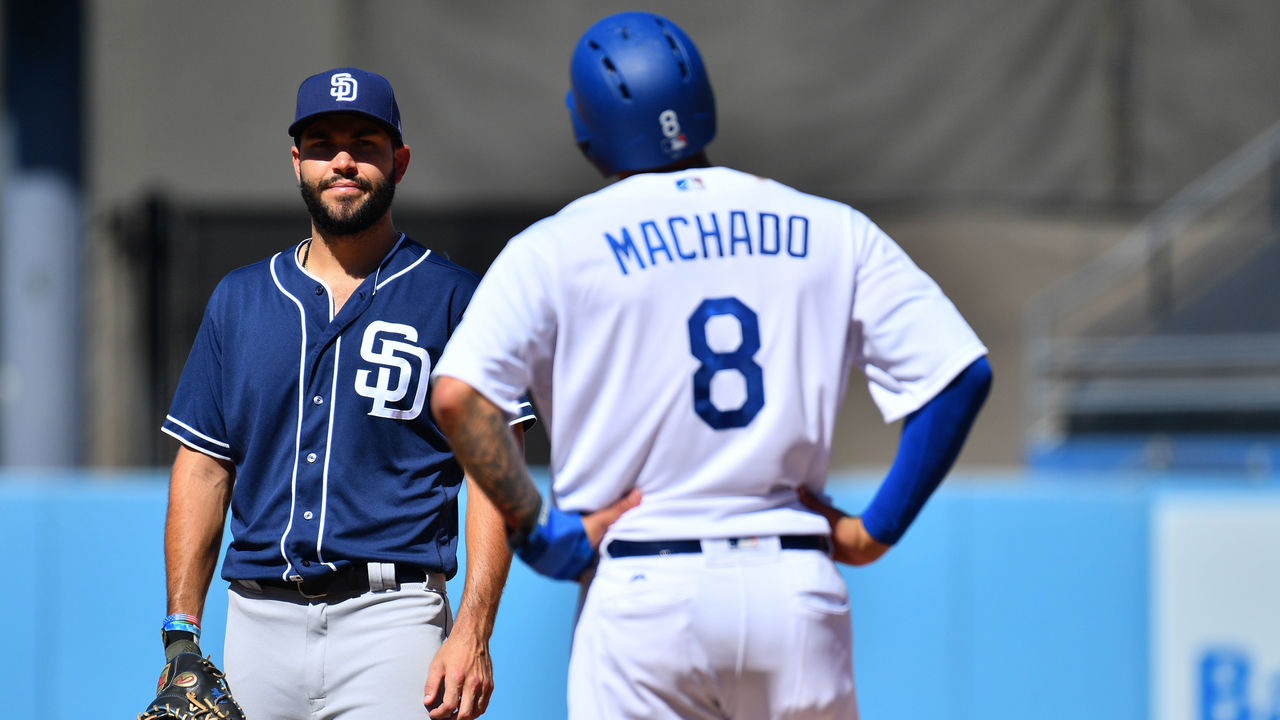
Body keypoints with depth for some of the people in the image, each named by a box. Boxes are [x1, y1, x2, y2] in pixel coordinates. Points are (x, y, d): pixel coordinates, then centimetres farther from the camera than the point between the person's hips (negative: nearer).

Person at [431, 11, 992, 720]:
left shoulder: (556, 247, 1)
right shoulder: (832, 231, 9)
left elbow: (457, 395, -13)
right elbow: (960, 374, 2)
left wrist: (534, 529, -5)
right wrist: (877, 529, 4)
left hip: (643, 599, -2)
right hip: (800, 589, 2)